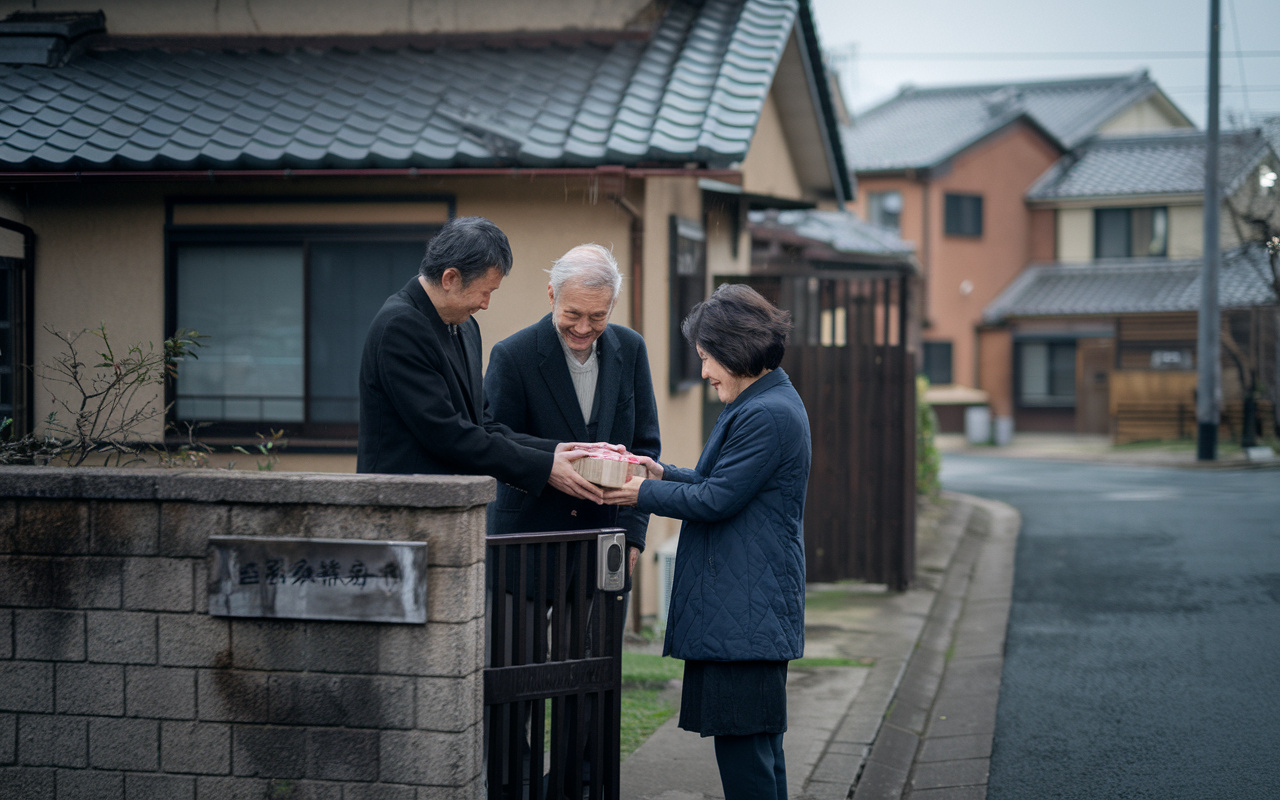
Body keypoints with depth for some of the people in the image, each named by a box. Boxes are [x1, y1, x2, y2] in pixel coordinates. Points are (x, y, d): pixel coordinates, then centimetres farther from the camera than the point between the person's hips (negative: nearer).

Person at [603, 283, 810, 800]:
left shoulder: (766, 416, -17)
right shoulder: (767, 403, 16)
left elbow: (716, 500, -17)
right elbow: (726, 485, 22)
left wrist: (644, 494, -6)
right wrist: (663, 474, 14)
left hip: (746, 612, -11)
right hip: (748, 607, 11)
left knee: (743, 742, -8)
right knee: (757, 745, 14)